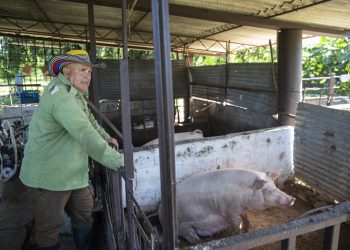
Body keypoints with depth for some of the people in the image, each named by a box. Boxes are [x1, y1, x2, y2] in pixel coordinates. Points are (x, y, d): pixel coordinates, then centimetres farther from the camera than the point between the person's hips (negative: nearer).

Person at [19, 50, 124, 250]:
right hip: (49, 176, -10)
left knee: (84, 215, 19)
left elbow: (89, 120, 23)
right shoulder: (60, 95, -26)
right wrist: (118, 160, -36)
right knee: (50, 228, 7)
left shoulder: (74, 94, 9)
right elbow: (85, 134, -36)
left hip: (73, 174, 10)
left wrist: (107, 138, 19)